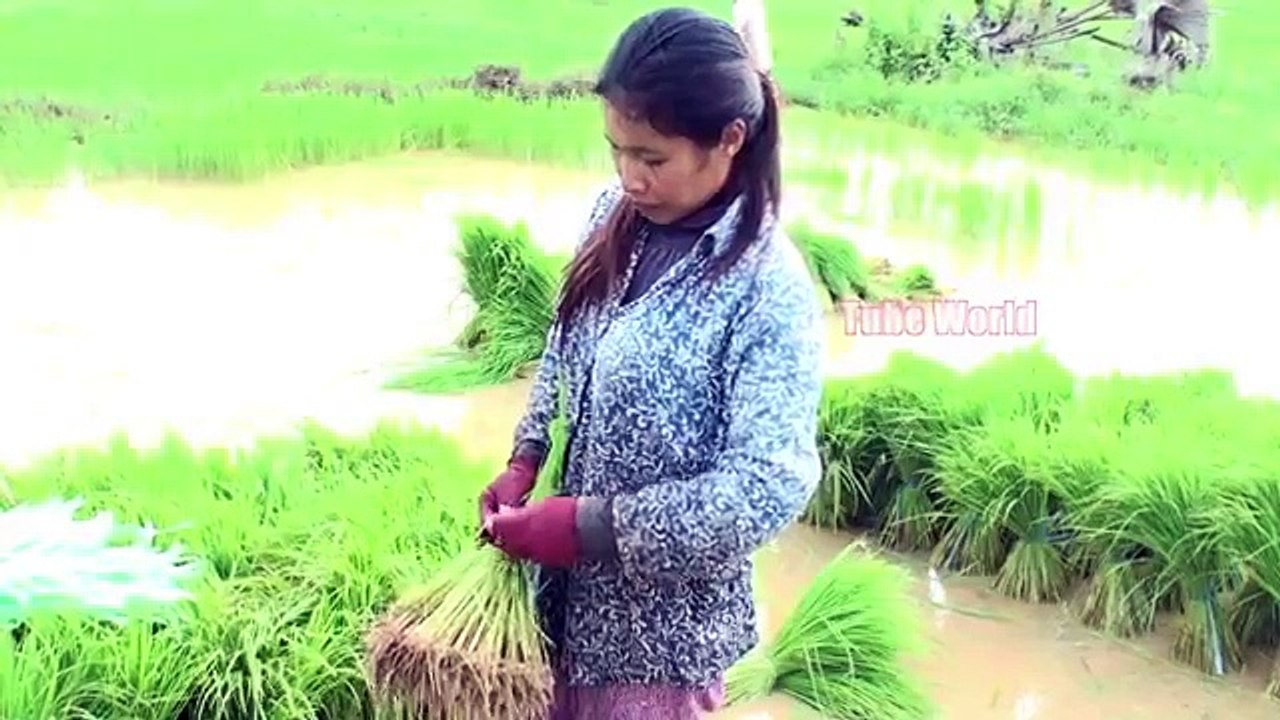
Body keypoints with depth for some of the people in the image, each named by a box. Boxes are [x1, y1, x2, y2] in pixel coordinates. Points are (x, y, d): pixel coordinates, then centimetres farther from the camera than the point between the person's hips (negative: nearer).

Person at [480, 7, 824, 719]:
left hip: (665, 610, -6)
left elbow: (767, 489, -28)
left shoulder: (770, 289, -24)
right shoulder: (618, 217, -4)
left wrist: (590, 525, -26)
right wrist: (525, 464, -3)